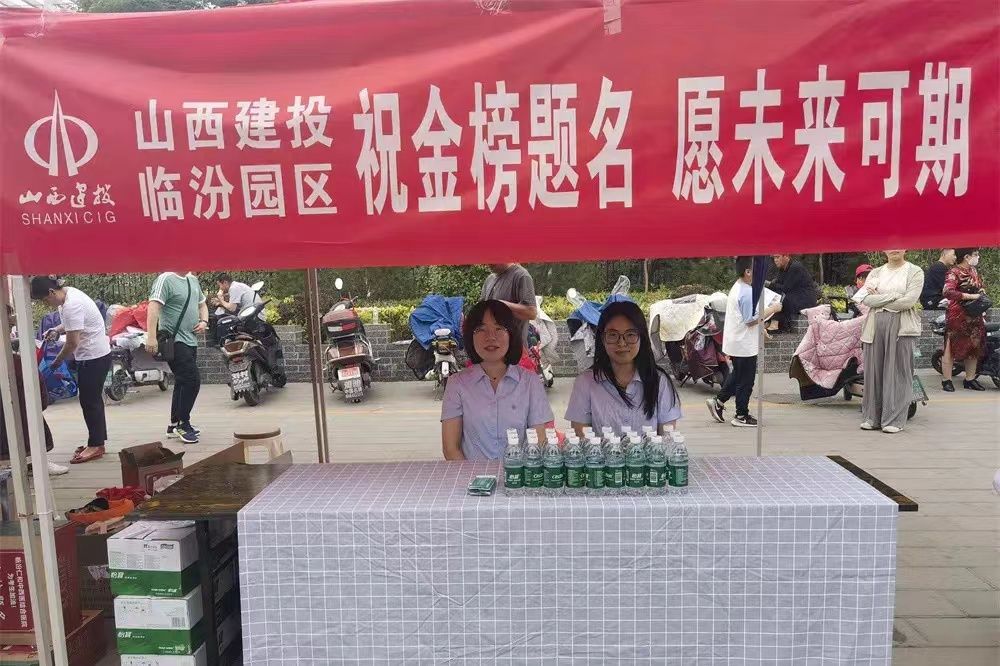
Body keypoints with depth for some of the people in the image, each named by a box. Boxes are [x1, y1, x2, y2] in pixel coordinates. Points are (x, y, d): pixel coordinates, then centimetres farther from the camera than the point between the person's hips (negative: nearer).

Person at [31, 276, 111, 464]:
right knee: (92, 399, 15)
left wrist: (56, 362, -6)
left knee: (89, 401, -3)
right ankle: (98, 441, 23)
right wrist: (56, 330, 3)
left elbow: (72, 342, -21)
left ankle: (95, 445, 6)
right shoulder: (67, 294, 6)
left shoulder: (71, 305, -24)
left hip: (94, 357, -10)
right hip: (92, 355, 10)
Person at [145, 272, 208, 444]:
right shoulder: (166, 279, -12)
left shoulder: (193, 280, 15)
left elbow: (202, 304, 27)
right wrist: (151, 337, -29)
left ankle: (175, 424, 26)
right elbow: (153, 307, -21)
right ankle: (183, 424, -1)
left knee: (183, 382, 15)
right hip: (174, 341, -9)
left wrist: (204, 321, 6)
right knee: (192, 380, -14)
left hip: (190, 340, 9)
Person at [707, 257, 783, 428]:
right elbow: (751, 320, -22)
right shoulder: (747, 293, -22)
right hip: (745, 344, -10)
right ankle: (741, 416, 12)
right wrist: (772, 309, -14)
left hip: (735, 342, 10)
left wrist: (760, 329, 21)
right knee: (745, 381, 2)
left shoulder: (737, 287, 10)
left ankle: (718, 402, 24)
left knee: (737, 375, 22)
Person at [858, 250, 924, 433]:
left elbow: (909, 300, -9)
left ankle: (894, 420, 4)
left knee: (898, 372, -2)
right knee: (873, 371, 3)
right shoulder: (875, 273, 15)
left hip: (902, 327, -3)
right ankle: (871, 417, 10)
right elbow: (866, 299, -1)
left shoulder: (915, 272, 5)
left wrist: (879, 300, -4)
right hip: (876, 326, 3)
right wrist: (895, 296, -8)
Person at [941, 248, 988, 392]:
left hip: (974, 315, 8)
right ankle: (947, 380, 2)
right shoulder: (954, 272, -13)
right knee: (952, 347, -3)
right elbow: (947, 292, -27)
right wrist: (970, 296, -25)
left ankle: (970, 379, 20)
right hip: (958, 315, -8)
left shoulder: (974, 271, 14)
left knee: (974, 348, 10)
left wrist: (981, 292, 8)